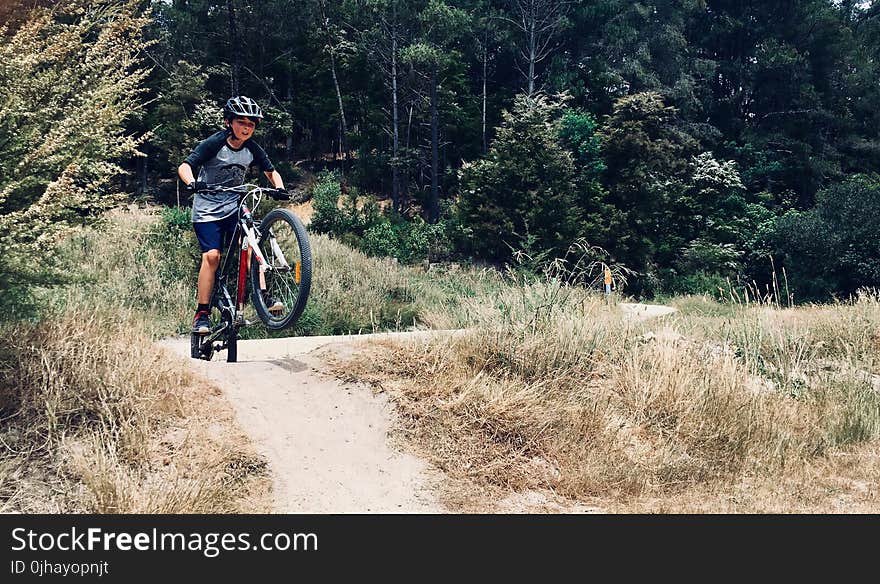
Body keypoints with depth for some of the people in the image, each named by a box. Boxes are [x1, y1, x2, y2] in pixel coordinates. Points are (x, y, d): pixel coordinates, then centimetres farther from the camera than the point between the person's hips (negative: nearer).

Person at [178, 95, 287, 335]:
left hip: (234, 205, 4)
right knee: (212, 255, -16)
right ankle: (202, 313, -10)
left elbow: (271, 171, 10)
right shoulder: (214, 143, -15)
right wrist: (193, 183, -45)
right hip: (207, 208, -4)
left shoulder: (252, 149, -2)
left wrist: (279, 188, -11)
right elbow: (184, 166, -23)